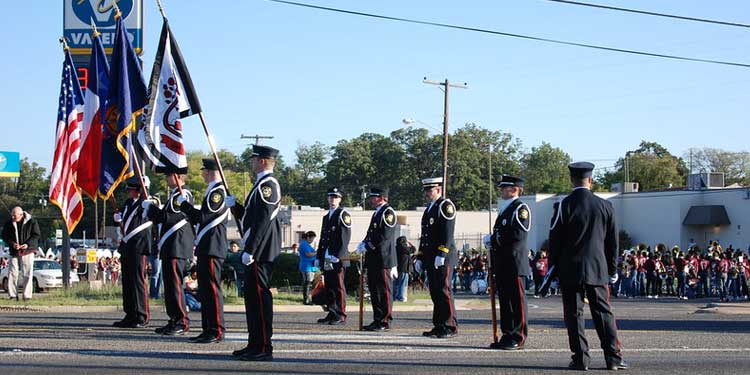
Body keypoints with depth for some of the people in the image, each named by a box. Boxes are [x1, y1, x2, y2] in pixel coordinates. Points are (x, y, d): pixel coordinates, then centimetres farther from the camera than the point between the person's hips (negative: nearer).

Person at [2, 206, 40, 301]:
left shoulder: (31, 222, -5)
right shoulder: (9, 223, 2)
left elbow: (36, 235, -4)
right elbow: (5, 236, 4)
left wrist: (28, 244, -18)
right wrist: (12, 244, -14)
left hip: (27, 251, -2)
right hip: (14, 251, 2)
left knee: (27, 274, -3)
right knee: (12, 273, -1)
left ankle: (27, 295, 1)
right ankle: (12, 295, 5)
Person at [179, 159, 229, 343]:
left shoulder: (217, 191, -13)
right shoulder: (213, 190, 18)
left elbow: (202, 217, -20)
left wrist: (184, 203, -11)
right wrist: (187, 206, 14)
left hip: (211, 248, -10)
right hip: (206, 248, 10)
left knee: (212, 288, -9)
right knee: (205, 290, 12)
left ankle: (217, 331, -7)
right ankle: (208, 330, 16)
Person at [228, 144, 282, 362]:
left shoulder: (267, 185, -14)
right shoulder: (262, 184, 19)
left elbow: (262, 221, -21)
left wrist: (249, 250, -23)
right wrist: (234, 206, 14)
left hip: (261, 252, -11)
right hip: (257, 252, 11)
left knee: (259, 295, -9)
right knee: (252, 296, 13)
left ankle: (263, 348, -7)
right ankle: (255, 345, 20)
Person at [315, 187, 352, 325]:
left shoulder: (343, 214, -3)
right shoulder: (326, 217, 21)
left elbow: (345, 237, -11)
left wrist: (338, 256, -19)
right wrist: (319, 257, 16)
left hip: (338, 259, -7)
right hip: (327, 259, 7)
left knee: (338, 287, -6)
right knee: (329, 287, 8)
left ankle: (341, 316, -4)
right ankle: (332, 314, 13)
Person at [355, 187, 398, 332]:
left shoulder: (388, 212, -10)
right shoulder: (376, 213, 20)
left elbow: (385, 236, -18)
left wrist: (367, 246, -16)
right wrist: (363, 244, 4)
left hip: (384, 259, -10)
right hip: (373, 260, 10)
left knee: (384, 291, -6)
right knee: (374, 291, 11)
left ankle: (385, 322, -3)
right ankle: (377, 320, 16)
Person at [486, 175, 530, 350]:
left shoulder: (521, 208, -8)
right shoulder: (504, 210, 20)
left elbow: (519, 234, -19)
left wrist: (495, 239, -13)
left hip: (515, 263, -9)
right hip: (502, 264, 9)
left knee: (517, 300, -3)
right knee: (504, 300, 10)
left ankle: (518, 338, 1)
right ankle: (507, 336, 15)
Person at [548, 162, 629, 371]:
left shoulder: (564, 206, -8)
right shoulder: (605, 206, 3)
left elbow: (555, 239, -5)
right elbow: (612, 242, 9)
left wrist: (552, 267, 5)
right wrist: (612, 270, 17)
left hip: (570, 270, -3)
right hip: (598, 270, 3)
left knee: (574, 314, 2)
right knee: (603, 312, 8)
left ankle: (581, 358, 1)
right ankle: (613, 357, 6)